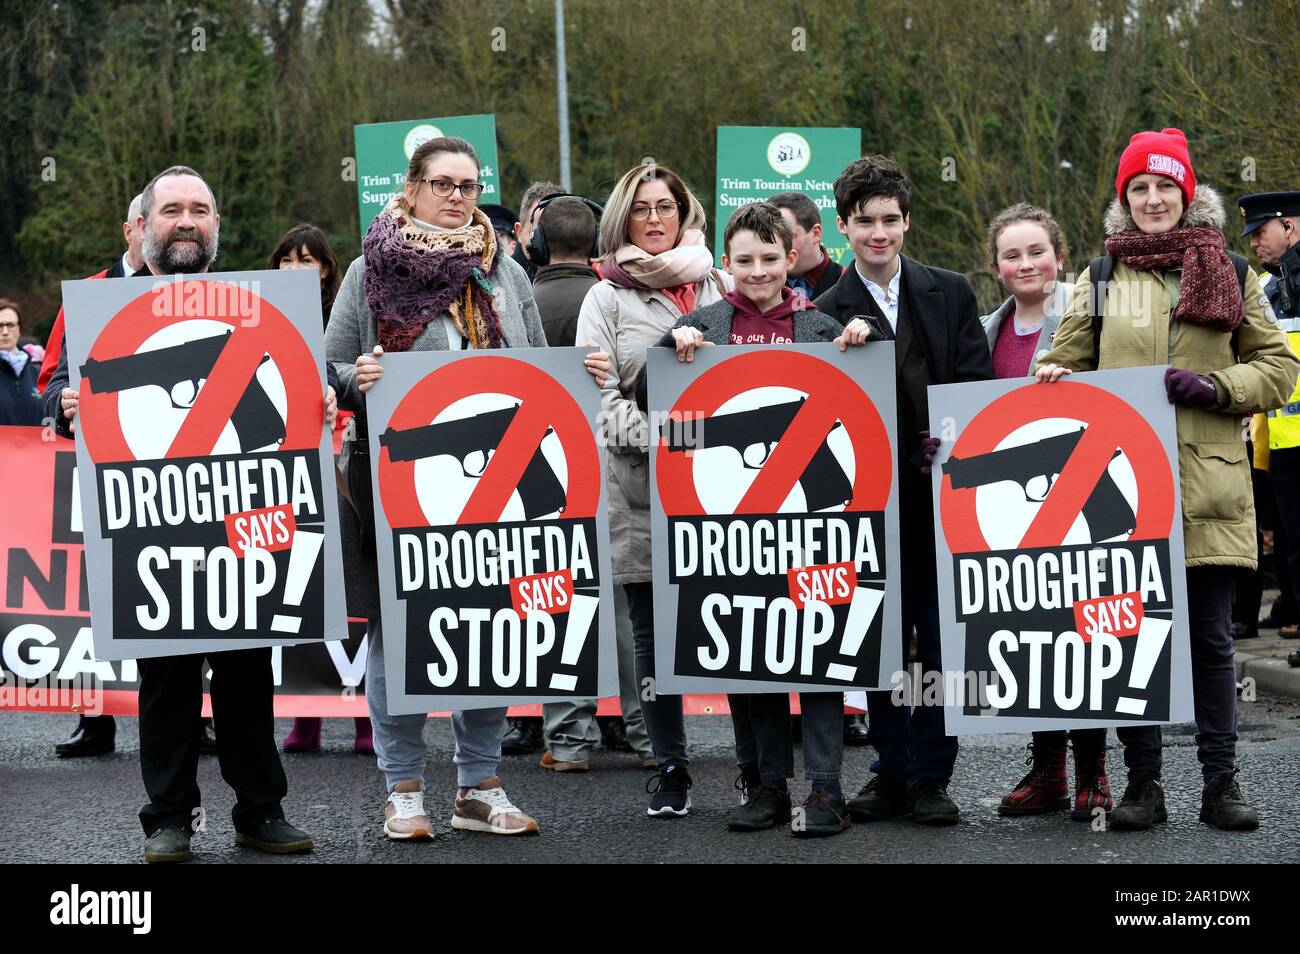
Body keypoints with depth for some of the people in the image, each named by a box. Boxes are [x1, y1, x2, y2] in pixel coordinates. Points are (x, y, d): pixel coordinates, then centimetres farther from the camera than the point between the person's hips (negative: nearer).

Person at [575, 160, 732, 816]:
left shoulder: (717, 287, 16)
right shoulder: (608, 296, 8)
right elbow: (596, 392, -2)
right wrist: (652, 437, -15)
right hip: (639, 479, -1)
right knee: (653, 630, 2)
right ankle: (671, 770, 10)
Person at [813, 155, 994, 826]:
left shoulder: (950, 293, 6)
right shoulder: (829, 313, 2)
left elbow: (978, 386, 3)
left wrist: (949, 448, -10)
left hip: (945, 493, 1)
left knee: (941, 640, 2)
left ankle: (930, 777, 11)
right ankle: (892, 772, 16)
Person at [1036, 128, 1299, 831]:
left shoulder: (1228, 273, 10)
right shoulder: (1101, 279, 11)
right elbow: (1065, 365, 16)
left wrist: (1215, 388, -7)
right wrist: (1053, 379, -8)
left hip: (1209, 486, 0)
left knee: (1209, 635, 3)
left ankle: (1221, 783, 12)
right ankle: (1142, 783, 12)